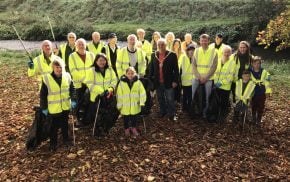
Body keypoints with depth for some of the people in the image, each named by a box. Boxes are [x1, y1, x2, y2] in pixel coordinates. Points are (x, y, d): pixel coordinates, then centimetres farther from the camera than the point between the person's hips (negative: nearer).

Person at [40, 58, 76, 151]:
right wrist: (44, 107, -7)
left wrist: (73, 100, -7)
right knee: (54, 126, 11)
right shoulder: (46, 78, -14)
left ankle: (65, 138, 41)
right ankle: (53, 143, 28)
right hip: (53, 108, -3)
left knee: (65, 124, 21)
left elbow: (72, 89, 4)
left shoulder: (67, 76, -5)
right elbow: (43, 95, -8)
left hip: (65, 106, 3)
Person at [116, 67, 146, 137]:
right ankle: (126, 129, 35)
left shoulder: (138, 82, -4)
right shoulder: (122, 83, -7)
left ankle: (133, 128, 38)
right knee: (126, 118, 14)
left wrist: (142, 102, -5)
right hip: (125, 107, -1)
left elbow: (142, 92, 0)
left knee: (134, 118, 16)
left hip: (135, 106, 1)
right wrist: (119, 105, -2)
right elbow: (119, 95, -3)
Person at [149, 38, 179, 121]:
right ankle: (163, 111, 32)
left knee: (170, 99, 1)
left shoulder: (172, 55, -5)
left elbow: (176, 69, -4)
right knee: (160, 99, 15)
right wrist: (150, 79, 5)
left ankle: (171, 115, 13)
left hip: (168, 82, -3)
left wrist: (175, 81, -9)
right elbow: (151, 68, 10)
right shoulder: (153, 55, 6)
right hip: (158, 82, 4)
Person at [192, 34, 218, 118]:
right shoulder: (196, 51, 4)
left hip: (208, 78, -1)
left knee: (207, 96, 5)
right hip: (196, 77, 1)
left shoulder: (213, 51, -1)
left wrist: (205, 77, -11)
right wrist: (199, 77, -9)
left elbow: (214, 66, -5)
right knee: (192, 95, 1)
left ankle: (204, 112, 19)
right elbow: (194, 65, 1)